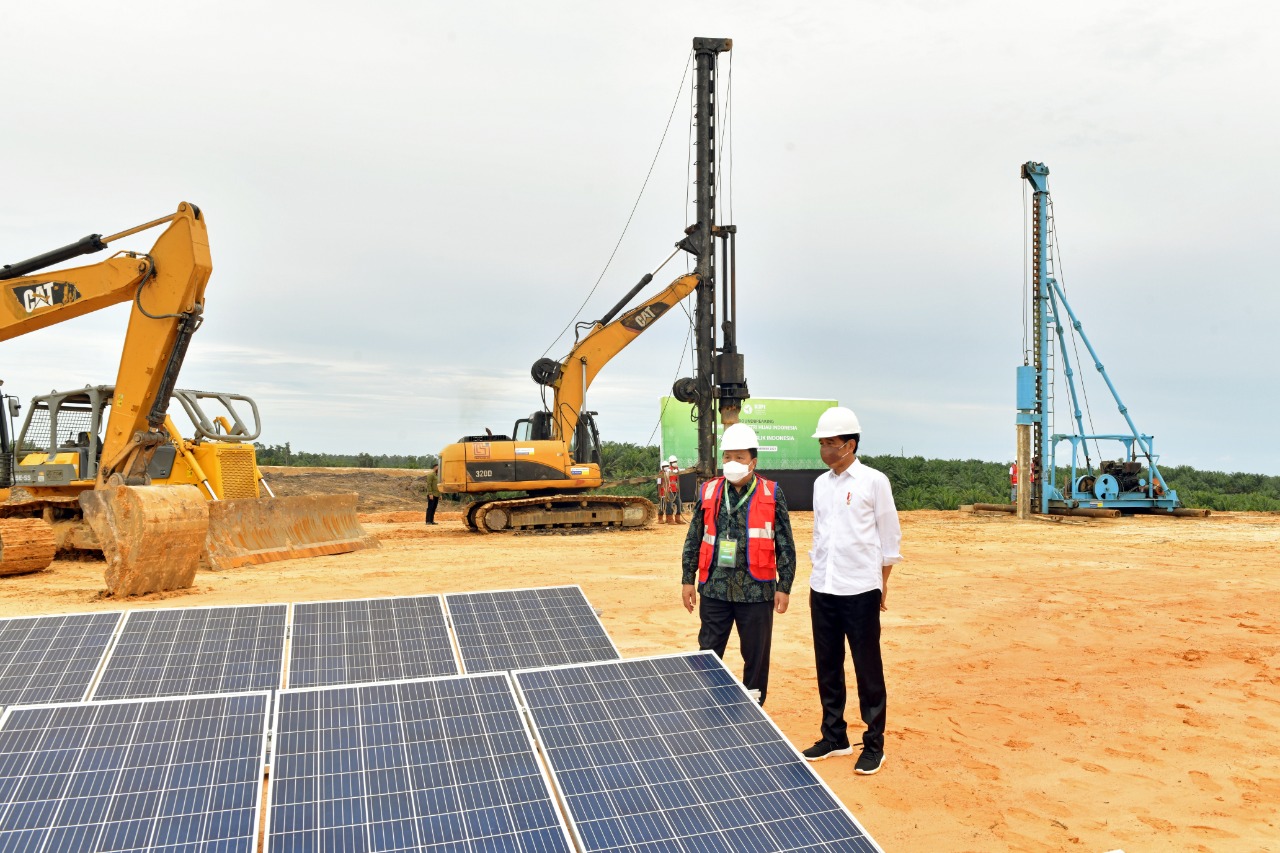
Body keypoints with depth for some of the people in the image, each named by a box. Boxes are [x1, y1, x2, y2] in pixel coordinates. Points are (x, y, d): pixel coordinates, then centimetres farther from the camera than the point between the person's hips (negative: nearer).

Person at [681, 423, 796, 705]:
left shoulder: (771, 494, -2)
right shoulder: (708, 492, 4)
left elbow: (785, 545, 0)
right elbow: (694, 539, 9)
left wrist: (784, 586, -3)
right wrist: (688, 579, 7)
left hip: (756, 590, -1)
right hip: (714, 589, 2)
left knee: (756, 656, 11)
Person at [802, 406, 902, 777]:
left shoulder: (874, 481, -6)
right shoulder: (820, 483, 10)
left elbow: (889, 537, -2)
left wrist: (883, 583, -2)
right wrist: (817, 571, 14)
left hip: (860, 591, -5)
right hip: (822, 590, 6)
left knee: (868, 669, 3)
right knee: (827, 667, 12)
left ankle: (874, 744, 16)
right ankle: (834, 737, 26)